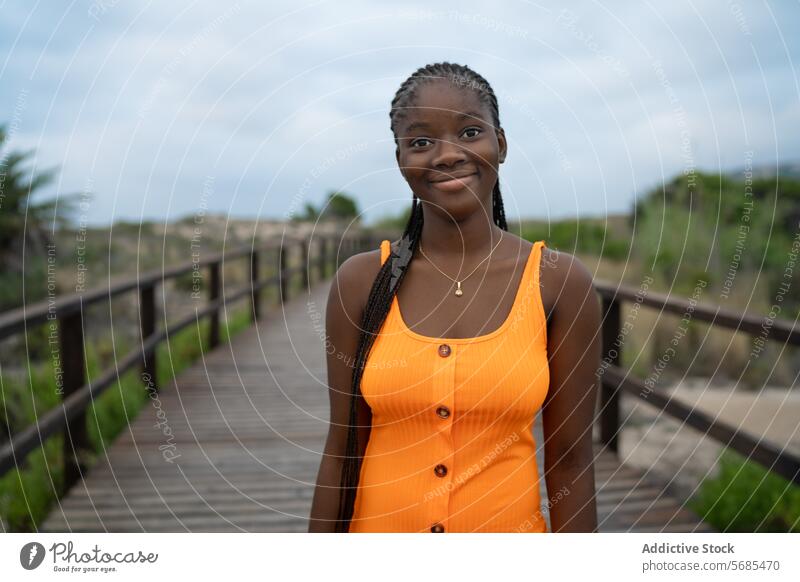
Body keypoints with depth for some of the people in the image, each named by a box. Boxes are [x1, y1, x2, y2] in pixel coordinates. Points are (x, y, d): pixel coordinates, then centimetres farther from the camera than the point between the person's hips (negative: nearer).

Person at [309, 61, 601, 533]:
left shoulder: (559, 281, -10)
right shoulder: (360, 281, -7)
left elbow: (570, 462, -6)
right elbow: (342, 452, -3)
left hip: (510, 523, 0)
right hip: (377, 523, 1)